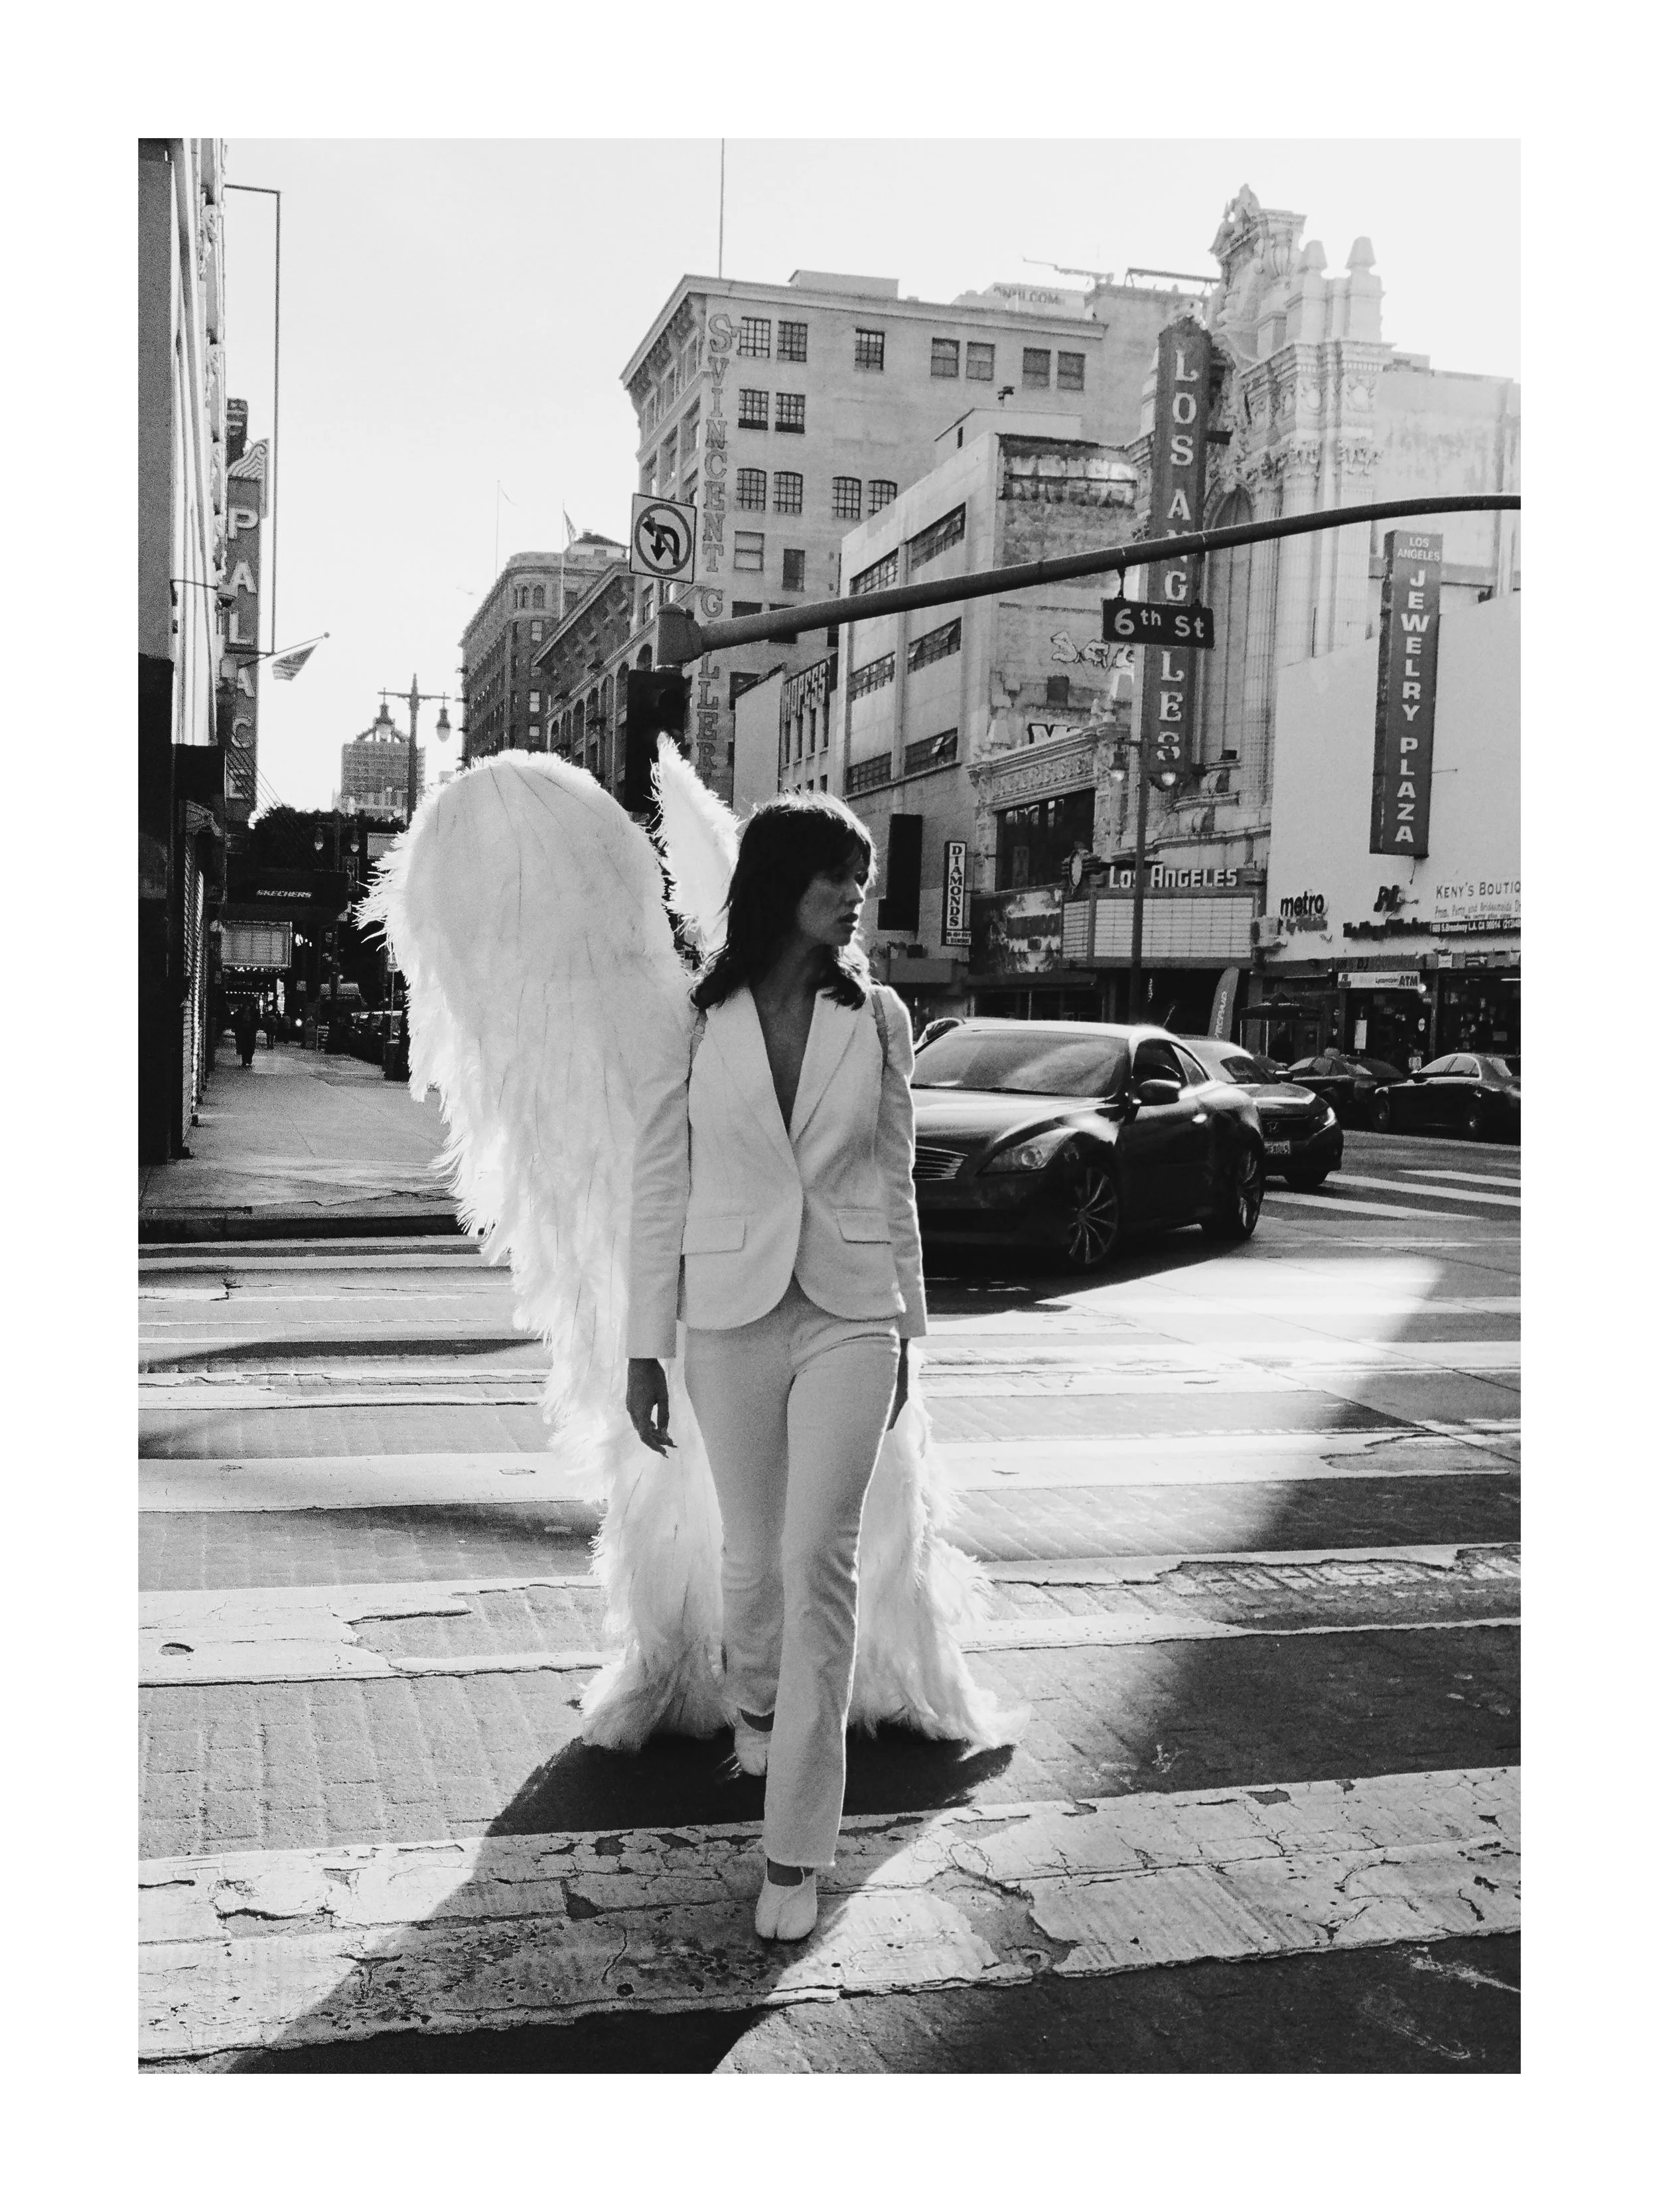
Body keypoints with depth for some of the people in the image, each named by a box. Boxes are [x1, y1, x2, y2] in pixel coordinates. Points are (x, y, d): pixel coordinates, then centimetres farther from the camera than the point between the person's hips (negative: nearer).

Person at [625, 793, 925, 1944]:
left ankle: (797, 1850, 1)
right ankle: (755, 1701, 49)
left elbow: (894, 1181, 8)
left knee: (820, 1559, -8)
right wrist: (645, 1348, -2)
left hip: (848, 1314, 0)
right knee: (754, 1556, 14)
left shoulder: (877, 1017, 1)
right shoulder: (696, 1017, -4)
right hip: (730, 1314, 0)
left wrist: (905, 1331, 11)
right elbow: (659, 1187, -1)